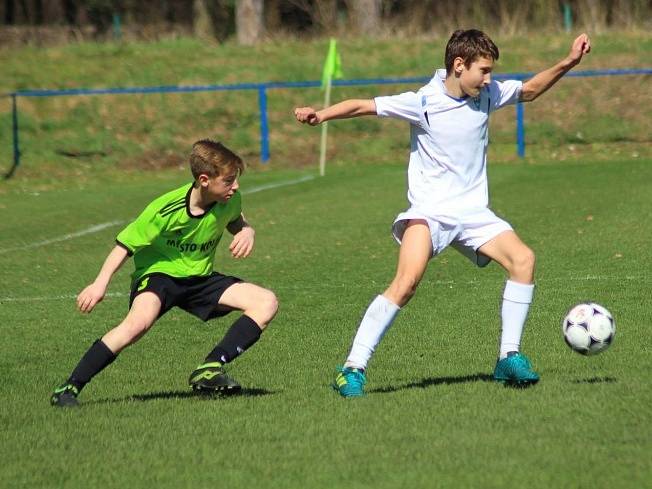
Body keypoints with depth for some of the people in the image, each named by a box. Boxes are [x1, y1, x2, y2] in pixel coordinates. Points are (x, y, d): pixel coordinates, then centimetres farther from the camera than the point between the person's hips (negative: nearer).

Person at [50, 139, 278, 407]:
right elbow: (126, 245, -14)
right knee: (139, 321, -38)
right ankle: (69, 389, -30)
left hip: (200, 277, 6)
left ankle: (210, 369, -19)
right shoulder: (166, 209, -23)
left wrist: (246, 232, -9)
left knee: (266, 303, -13)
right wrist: (101, 283, -24)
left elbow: (237, 222, 16)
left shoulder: (230, 201, -9)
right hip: (158, 273, -6)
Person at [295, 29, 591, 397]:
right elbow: (363, 106, -13)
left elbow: (530, 90, 22)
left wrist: (569, 63, 12)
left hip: (473, 212, 6)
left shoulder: (488, 95, 4)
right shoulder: (424, 102, -11)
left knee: (523, 259, -14)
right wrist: (322, 115, -29)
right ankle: (353, 369, -21)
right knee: (407, 281, -26)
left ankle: (509, 358, -3)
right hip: (430, 211, -6)